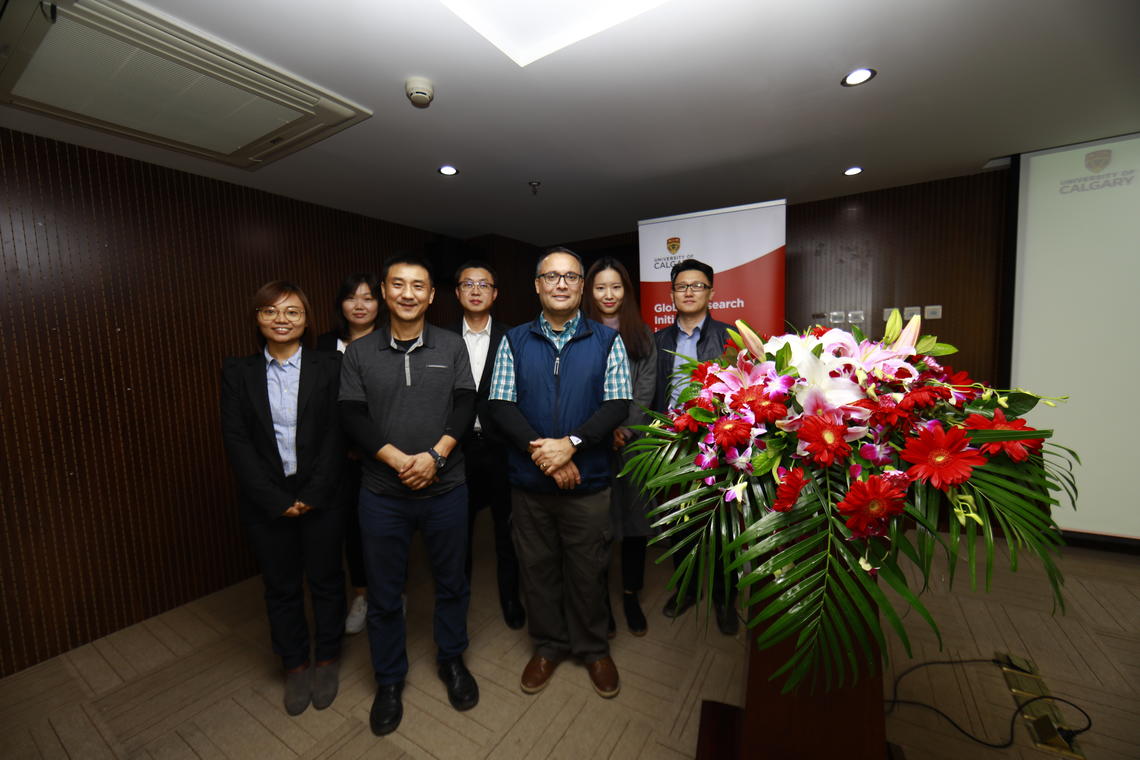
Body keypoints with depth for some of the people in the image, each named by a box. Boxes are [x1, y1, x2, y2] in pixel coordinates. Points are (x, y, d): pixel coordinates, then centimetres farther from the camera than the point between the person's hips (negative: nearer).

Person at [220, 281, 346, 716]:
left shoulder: (329, 367, -3)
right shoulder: (237, 373, 1)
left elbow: (336, 434, -7)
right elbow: (236, 440, -4)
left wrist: (313, 495, -13)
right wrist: (276, 500, -11)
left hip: (321, 497, -1)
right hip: (266, 502, 2)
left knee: (325, 580, 13)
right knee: (281, 587, 16)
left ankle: (327, 661, 36)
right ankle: (294, 667, 38)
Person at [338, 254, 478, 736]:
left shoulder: (452, 346, 0)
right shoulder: (358, 353, 0)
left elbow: (465, 406, -7)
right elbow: (352, 417, -6)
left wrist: (434, 455, -19)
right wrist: (400, 461, -17)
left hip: (446, 489, 0)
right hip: (382, 494, 1)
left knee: (451, 582, 16)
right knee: (384, 593, 15)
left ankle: (451, 659, 42)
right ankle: (389, 679, 39)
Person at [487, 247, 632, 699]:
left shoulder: (607, 341, 0)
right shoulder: (514, 341, 3)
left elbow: (617, 405, -7)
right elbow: (500, 406, -4)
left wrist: (570, 444, -20)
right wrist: (542, 452, -16)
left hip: (588, 481, -1)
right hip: (528, 481, 2)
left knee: (588, 569, 14)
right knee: (536, 567, 16)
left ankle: (593, 648, 40)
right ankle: (548, 646, 41)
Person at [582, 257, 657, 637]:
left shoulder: (642, 335, 9)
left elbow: (645, 389, 2)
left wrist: (626, 429, -9)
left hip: (633, 442, 2)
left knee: (635, 518, 8)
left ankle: (631, 595, 28)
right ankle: (599, 599, 24)